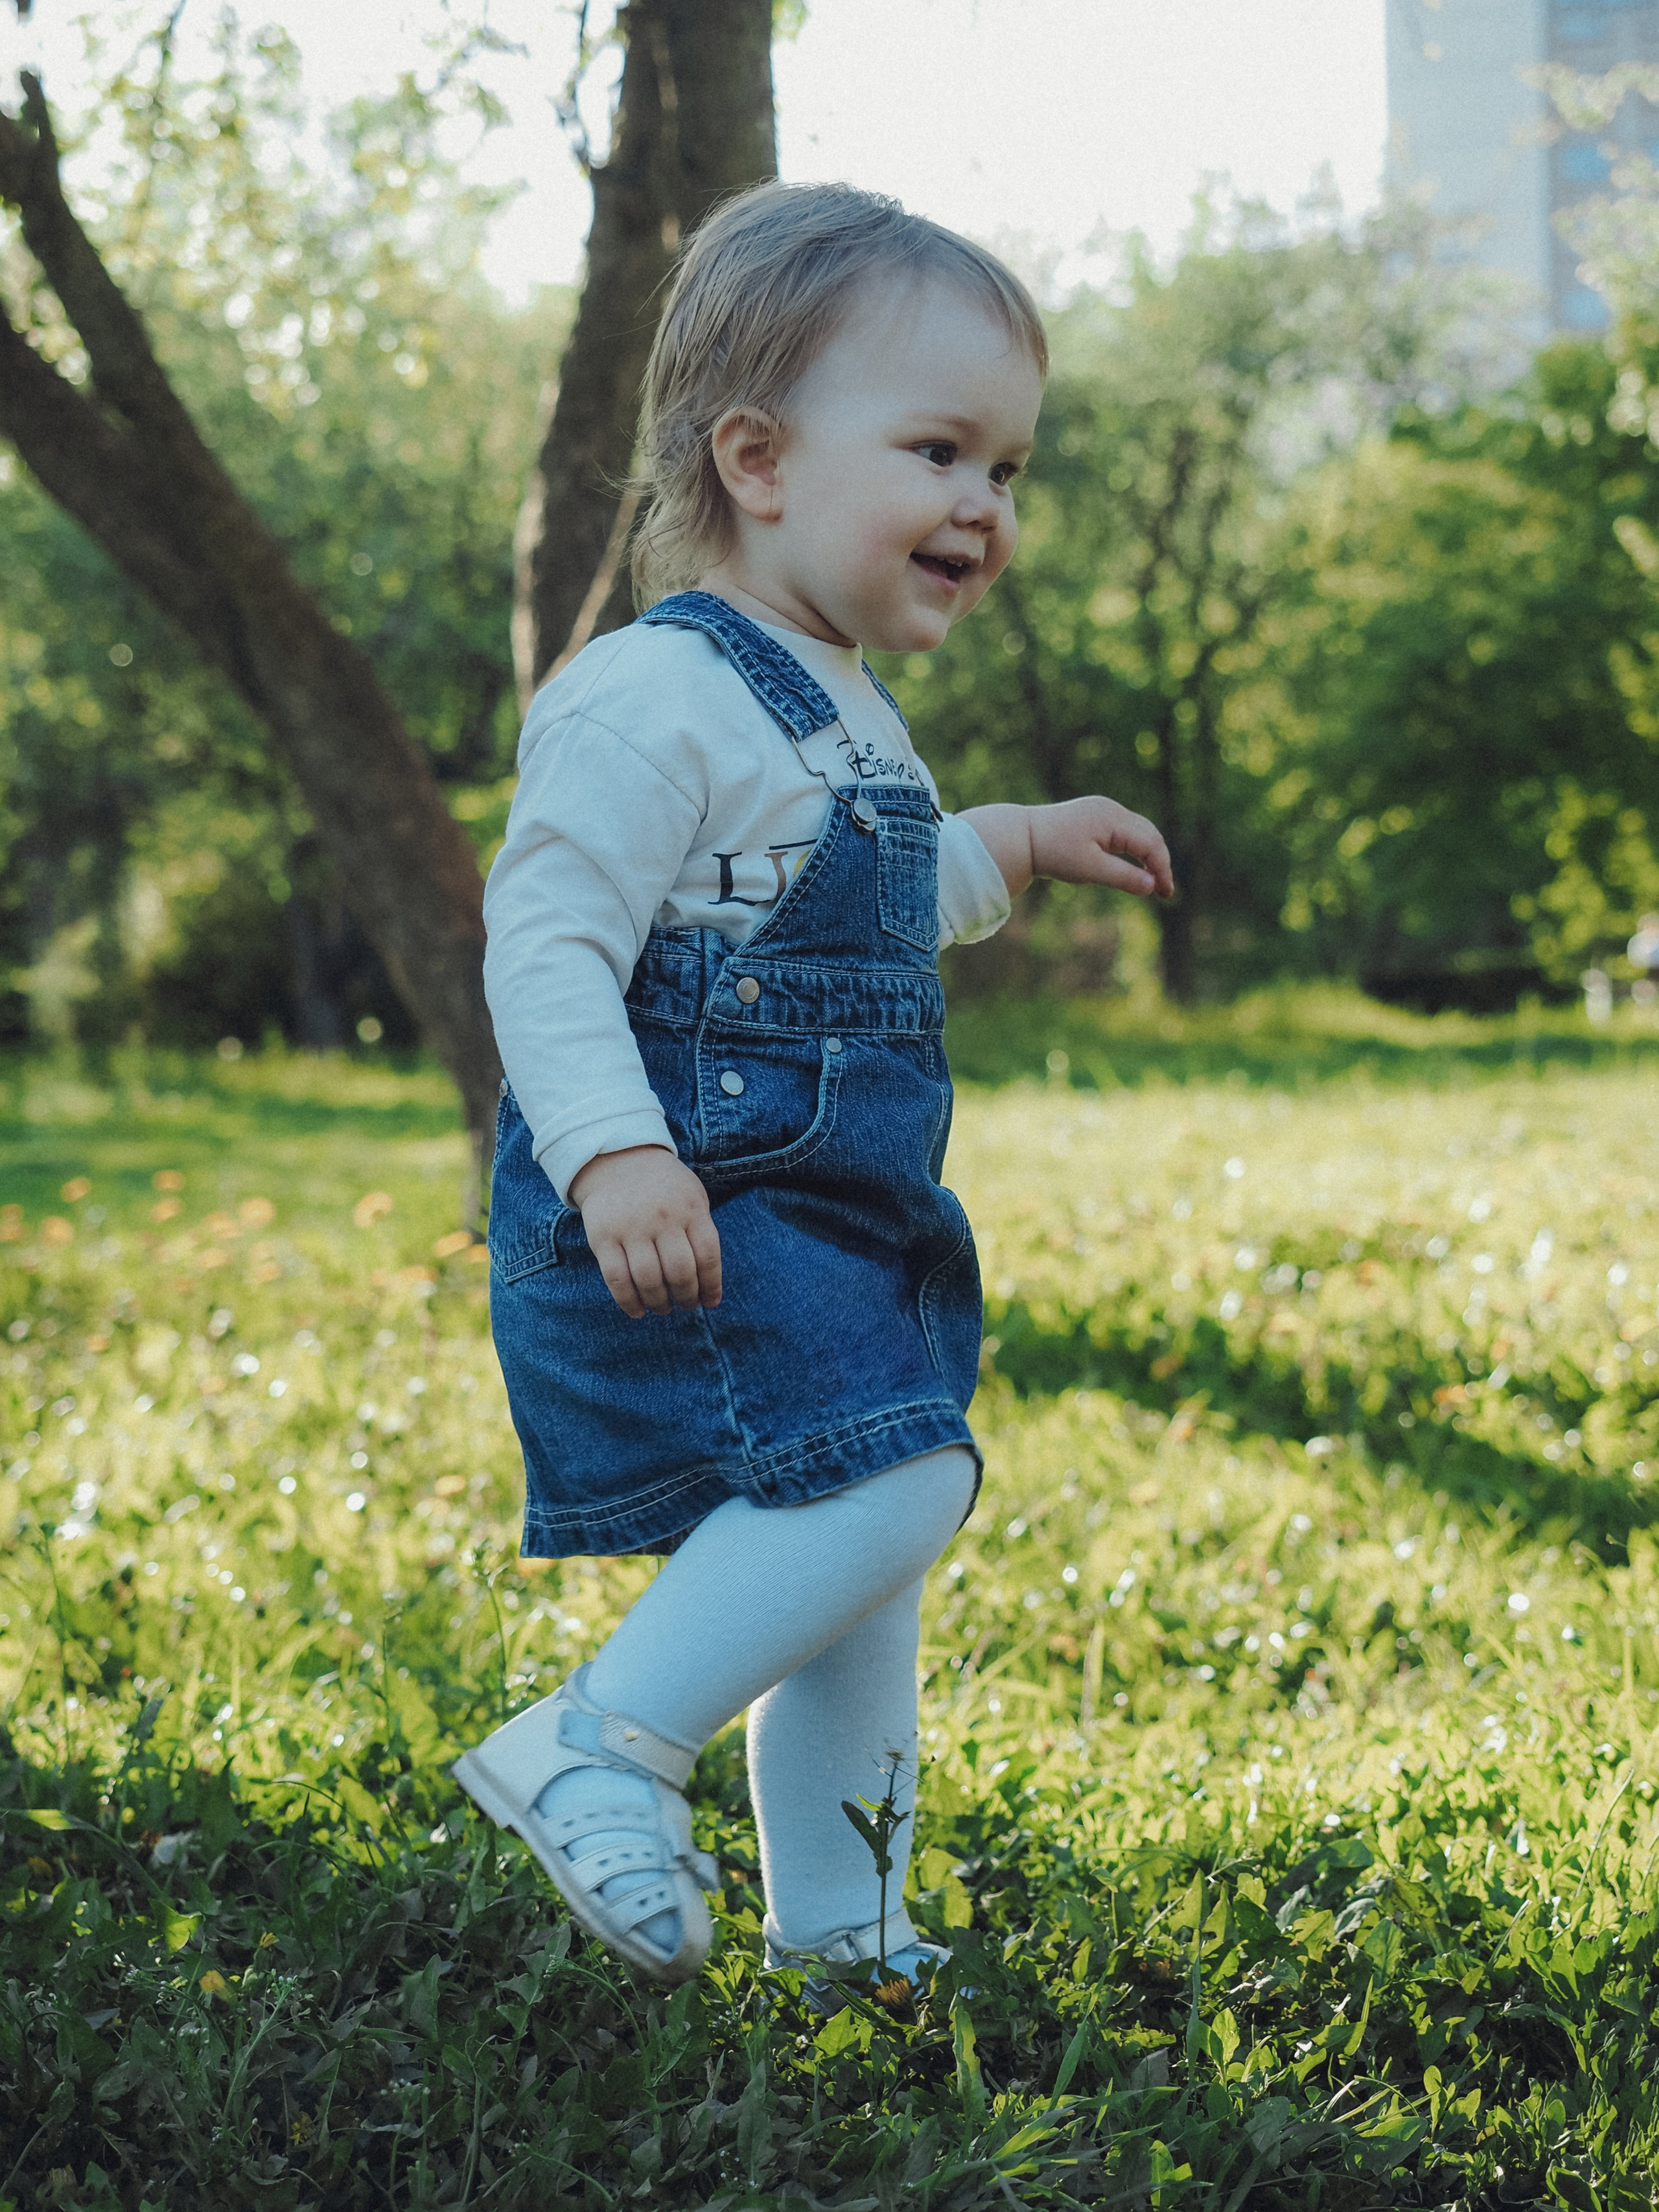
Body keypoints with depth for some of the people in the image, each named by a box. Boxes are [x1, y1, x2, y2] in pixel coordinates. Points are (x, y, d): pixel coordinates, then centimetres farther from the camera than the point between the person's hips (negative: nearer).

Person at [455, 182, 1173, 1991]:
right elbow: (548, 939, -23)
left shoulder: (845, 718, 18)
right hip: (687, 1219, -10)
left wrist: (1019, 848, 36)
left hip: (836, 1224, 10)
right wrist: (613, 1153, -36)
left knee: (859, 1565, 14)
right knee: (891, 1479, -23)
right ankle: (598, 1745, -11)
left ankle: (836, 1920, 25)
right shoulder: (657, 698, -15)